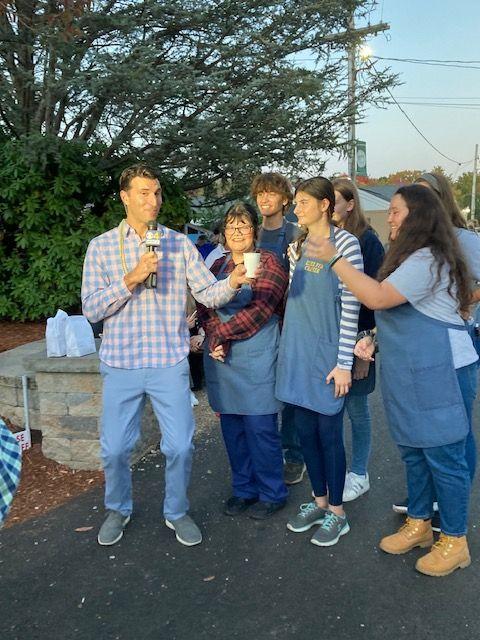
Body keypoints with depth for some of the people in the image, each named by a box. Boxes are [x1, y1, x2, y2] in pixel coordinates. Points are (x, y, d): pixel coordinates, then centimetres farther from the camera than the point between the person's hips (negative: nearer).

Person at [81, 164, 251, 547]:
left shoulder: (179, 243, 3)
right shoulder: (101, 247, 0)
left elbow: (208, 294, -4)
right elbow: (92, 308, -6)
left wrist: (231, 283, -25)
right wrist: (132, 278, -18)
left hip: (170, 362, 0)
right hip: (121, 363, 0)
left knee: (180, 445, 3)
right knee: (115, 448, 9)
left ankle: (177, 512, 29)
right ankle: (118, 510, 36)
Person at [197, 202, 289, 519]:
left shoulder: (268, 263, -4)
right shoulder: (218, 265, 13)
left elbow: (260, 309, -15)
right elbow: (205, 306, 5)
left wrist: (220, 333, -13)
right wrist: (217, 340, -12)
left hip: (257, 359, -5)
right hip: (222, 359, 6)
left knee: (260, 428, 1)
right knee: (232, 428, 12)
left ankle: (272, 493, 19)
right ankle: (243, 489, 29)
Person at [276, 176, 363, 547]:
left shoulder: (345, 243, -9)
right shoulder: (300, 245, 11)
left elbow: (351, 305, -12)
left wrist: (344, 363, -14)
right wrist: (287, 347, 14)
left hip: (326, 353, -6)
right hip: (297, 352, 6)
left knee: (329, 433, 3)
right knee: (306, 430, 13)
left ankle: (337, 512, 20)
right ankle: (319, 501, 30)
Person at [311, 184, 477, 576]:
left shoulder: (428, 259, -17)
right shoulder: (411, 256, 17)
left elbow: (378, 298, -26)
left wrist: (335, 259, -20)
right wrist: (375, 339, 9)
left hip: (439, 372, -10)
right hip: (408, 374, 10)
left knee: (443, 455, 0)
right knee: (414, 452, 17)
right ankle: (419, 525, 32)